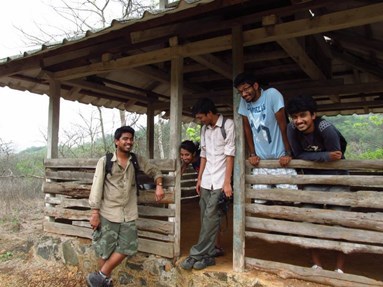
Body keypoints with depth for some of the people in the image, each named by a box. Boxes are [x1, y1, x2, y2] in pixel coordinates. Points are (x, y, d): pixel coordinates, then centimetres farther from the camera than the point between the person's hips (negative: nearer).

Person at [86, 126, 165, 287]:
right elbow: (97, 187, -7)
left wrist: (159, 186, -3)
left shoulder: (137, 160, 6)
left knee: (127, 248, 4)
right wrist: (95, 213, -10)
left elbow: (155, 171, 17)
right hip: (108, 213, -3)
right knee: (105, 249, 4)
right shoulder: (105, 161, -5)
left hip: (129, 214, 4)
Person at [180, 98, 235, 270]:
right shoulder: (204, 129, 13)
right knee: (207, 218, 7)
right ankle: (208, 255, 16)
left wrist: (227, 182, -14)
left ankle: (196, 254, 4)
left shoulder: (228, 125, -7)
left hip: (219, 181, -6)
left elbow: (229, 155, -11)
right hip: (206, 180, 6)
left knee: (210, 217, -5)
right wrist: (199, 179, 12)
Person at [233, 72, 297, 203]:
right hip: (260, 159, 4)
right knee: (259, 200, 2)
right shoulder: (243, 102, 1)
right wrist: (252, 154, 5)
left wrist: (288, 153, -13)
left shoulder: (272, 94, -13)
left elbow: (283, 125, -14)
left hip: (280, 157, -4)